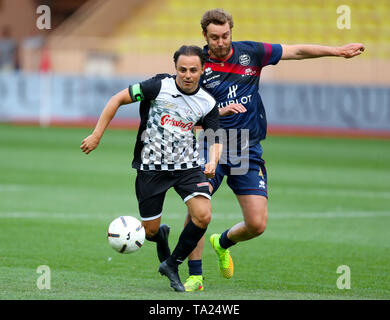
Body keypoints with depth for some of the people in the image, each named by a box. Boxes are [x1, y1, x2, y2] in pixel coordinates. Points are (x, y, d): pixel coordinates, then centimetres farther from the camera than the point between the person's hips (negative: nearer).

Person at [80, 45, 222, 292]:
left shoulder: (207, 103, -4)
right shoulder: (159, 87, -15)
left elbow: (215, 139, 5)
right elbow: (118, 99, -8)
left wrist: (213, 162, -17)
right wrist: (96, 136, -9)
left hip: (187, 165, 2)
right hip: (151, 167, -2)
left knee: (203, 216, -19)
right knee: (150, 231, 2)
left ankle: (172, 264, 4)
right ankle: (161, 235, 43)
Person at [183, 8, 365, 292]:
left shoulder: (250, 53, 1)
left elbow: (296, 51, 10)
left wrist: (337, 51, 8)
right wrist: (219, 111, -24)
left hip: (248, 151, 2)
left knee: (257, 224, -5)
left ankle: (223, 242, 29)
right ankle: (195, 276, -5)